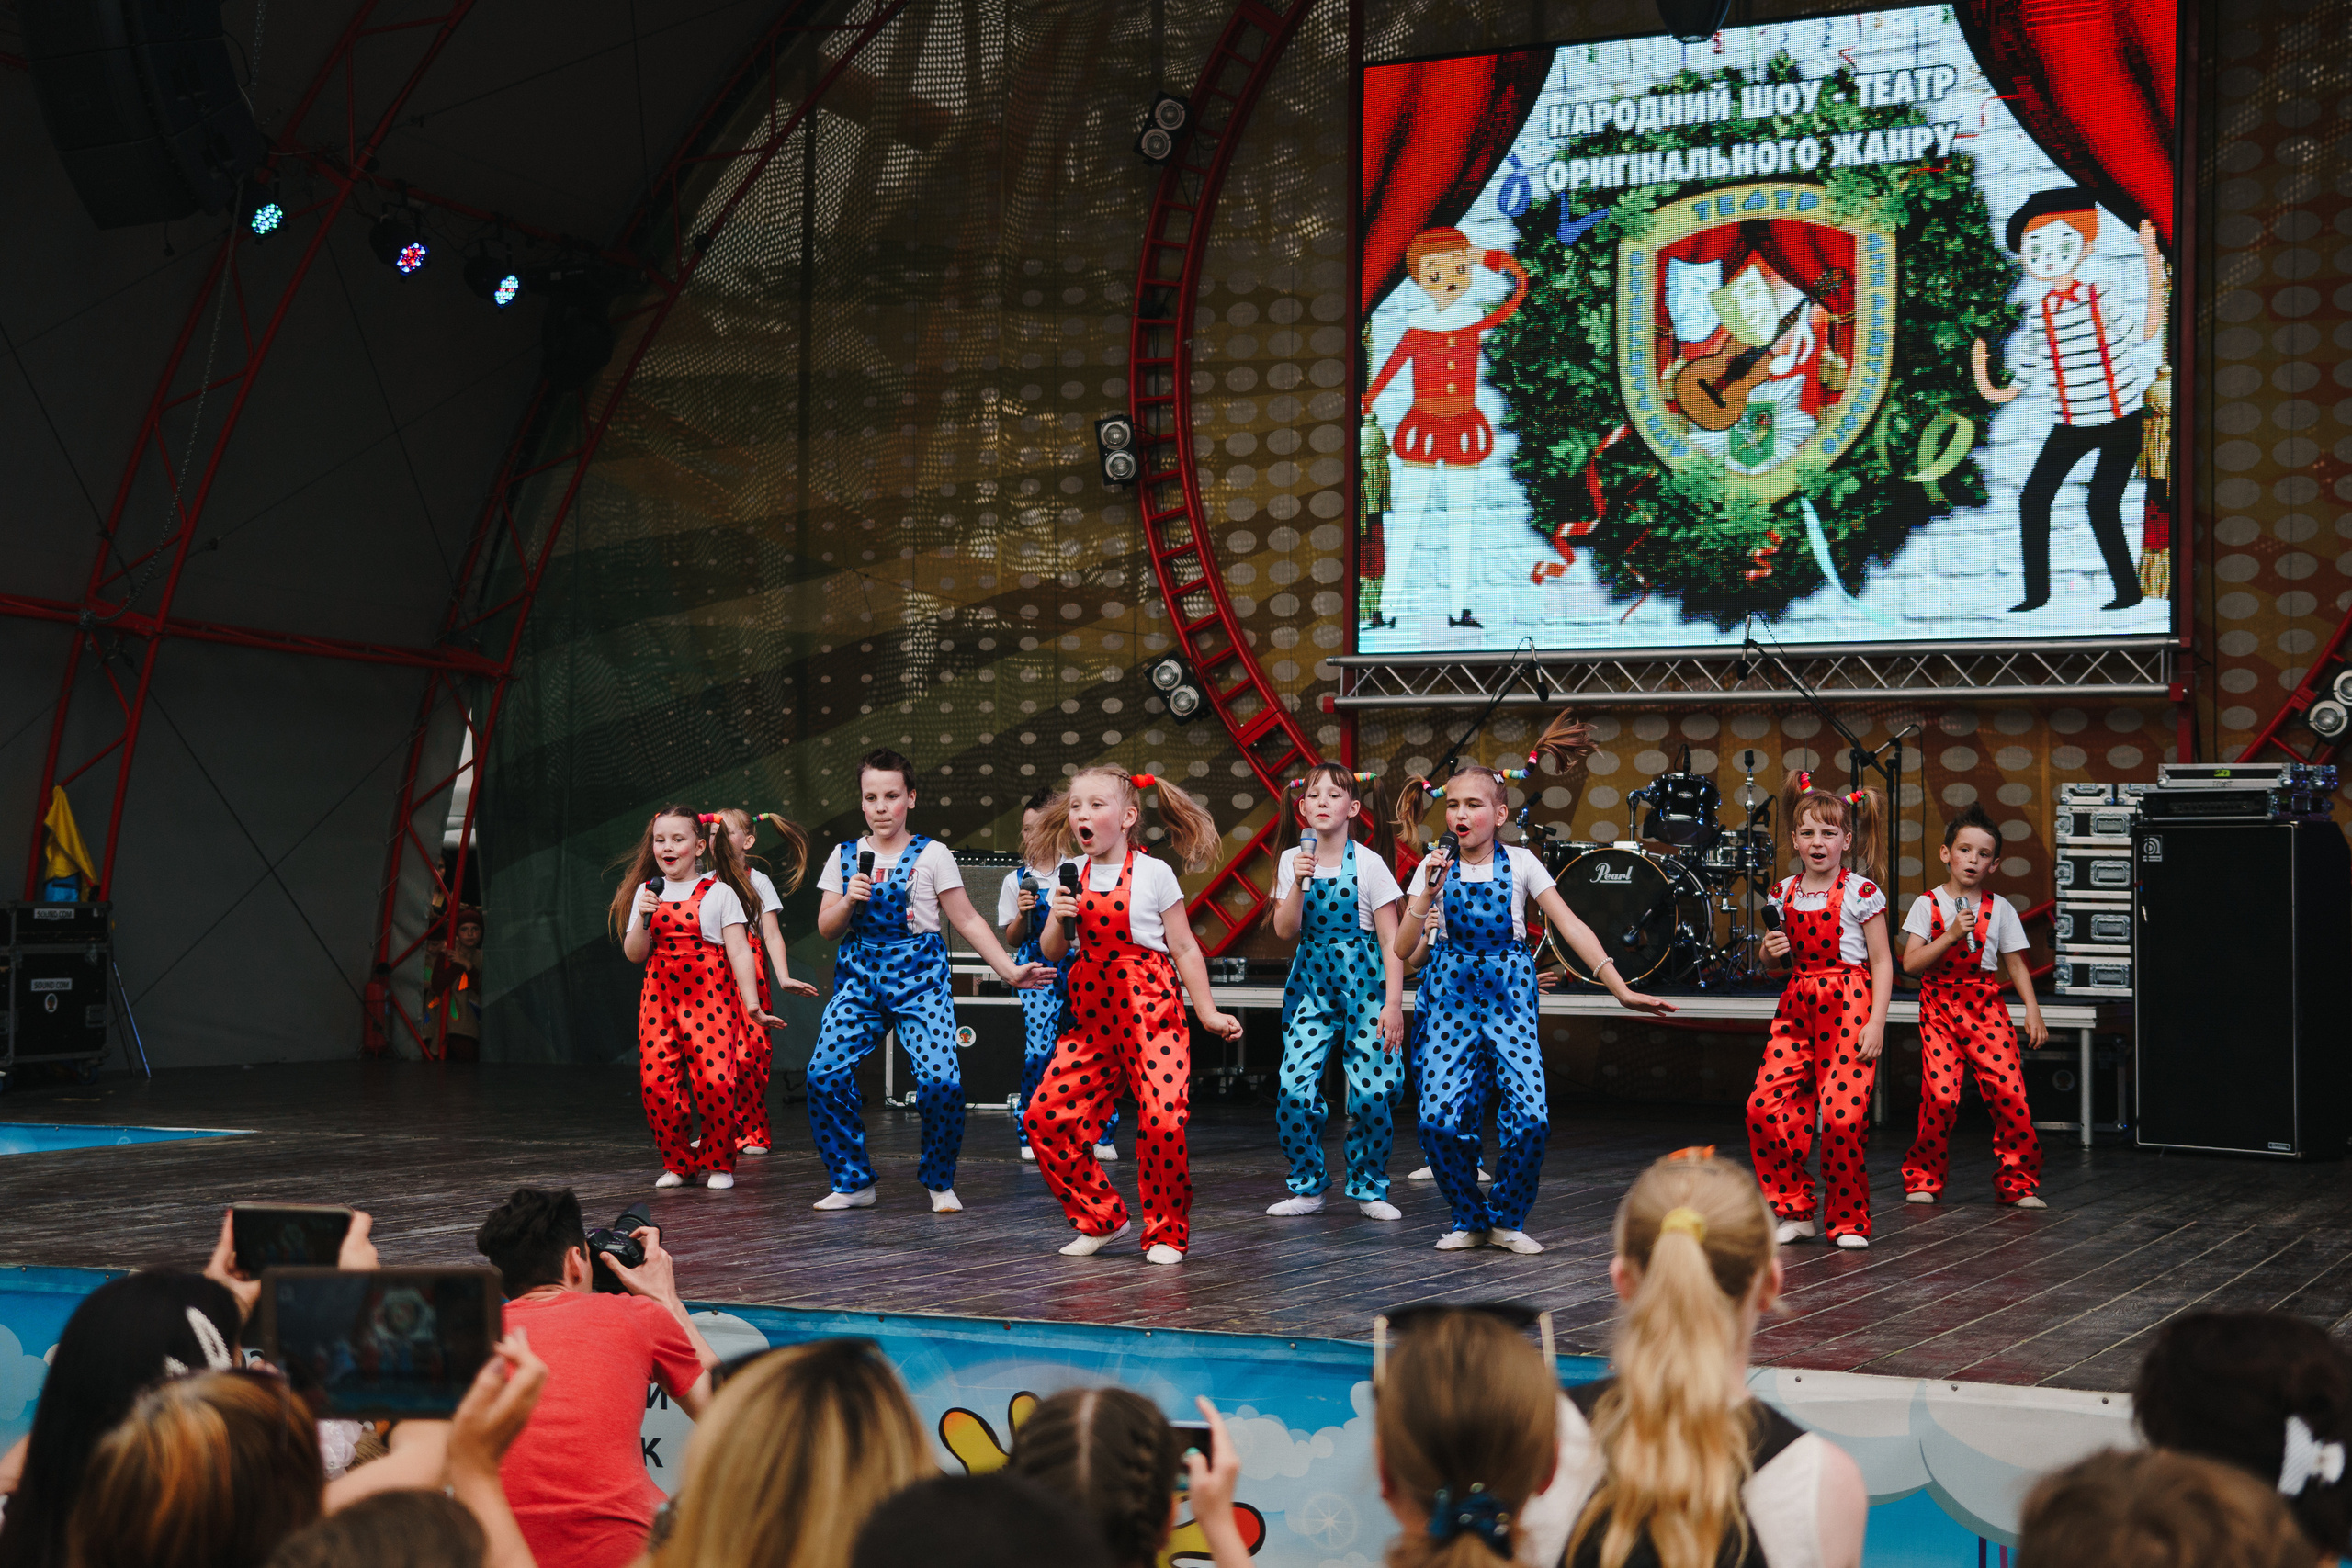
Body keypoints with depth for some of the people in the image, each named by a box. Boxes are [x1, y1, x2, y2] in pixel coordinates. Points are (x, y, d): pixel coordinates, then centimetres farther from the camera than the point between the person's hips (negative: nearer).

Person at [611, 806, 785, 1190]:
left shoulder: (719, 892, 1)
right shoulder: (646, 893, 12)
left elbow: (739, 952, -2)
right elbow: (634, 954, 9)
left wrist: (753, 1006, -8)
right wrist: (643, 920, -10)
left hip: (710, 996, -3)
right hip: (660, 997, 3)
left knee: (716, 1080, -15)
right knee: (656, 1083, -5)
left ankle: (718, 1162, 5)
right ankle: (677, 1162, 14)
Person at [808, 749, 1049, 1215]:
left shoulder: (931, 855, 2)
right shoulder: (845, 856, 10)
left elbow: (967, 921, 4)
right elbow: (826, 929, 12)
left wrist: (1009, 969, -4)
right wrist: (850, 901, -8)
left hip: (919, 975, -3)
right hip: (860, 975, 3)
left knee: (941, 1081, -19)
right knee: (825, 1076, -12)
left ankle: (940, 1183, 4)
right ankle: (853, 1184, 4)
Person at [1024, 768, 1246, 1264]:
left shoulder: (1154, 873, -2)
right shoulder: (1069, 874, 8)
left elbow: (1184, 948, 3)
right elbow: (1051, 952, 12)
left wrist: (1208, 1013, 2)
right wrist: (1059, 919, -9)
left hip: (1151, 1008, -4)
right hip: (1091, 1012, 4)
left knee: (1163, 1118, -16)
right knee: (1046, 1115, -6)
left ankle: (1166, 1233, 3)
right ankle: (1100, 1218, 12)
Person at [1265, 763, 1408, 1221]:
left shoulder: (1368, 864, -5)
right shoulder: (1293, 860, 4)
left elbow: (1391, 941, -4)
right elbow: (1286, 931, -1)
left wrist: (1393, 1004, -10)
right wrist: (1300, 883, -16)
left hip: (1361, 981, -2)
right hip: (1310, 982, 3)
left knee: (1372, 1093, -7)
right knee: (1295, 1090, -8)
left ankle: (1369, 1190, 11)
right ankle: (1307, 1188, 8)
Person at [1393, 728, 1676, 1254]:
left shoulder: (1520, 863, 0)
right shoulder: (1435, 866, 2)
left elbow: (1571, 927, -3)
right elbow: (1403, 948, -2)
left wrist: (1621, 989, -9)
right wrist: (1429, 893, -16)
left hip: (1508, 993, 0)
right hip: (1451, 993, 1)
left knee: (1530, 1115, -16)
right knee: (1439, 1117, -13)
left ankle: (1507, 1220, 7)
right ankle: (1469, 1220, 10)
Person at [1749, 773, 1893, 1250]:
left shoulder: (1861, 893, -5)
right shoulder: (1784, 894, 9)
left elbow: (1882, 963, -3)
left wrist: (1876, 1022, -11)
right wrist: (1770, 953, -3)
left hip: (1849, 1006, -5)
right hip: (1797, 1006, 5)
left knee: (1842, 1113, -13)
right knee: (1765, 1105, -8)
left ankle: (1849, 1221, 6)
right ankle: (1795, 1210, 7)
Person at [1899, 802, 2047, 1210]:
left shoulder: (1999, 908, 8)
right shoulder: (1927, 904, 3)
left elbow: (2016, 964, 12)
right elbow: (1910, 963, -4)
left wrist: (2033, 1009, 2)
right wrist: (1951, 936, -14)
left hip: (1987, 1006, 2)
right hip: (1940, 1005, -1)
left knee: (2009, 1091, -10)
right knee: (1940, 1094, -12)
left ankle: (2017, 1181, 3)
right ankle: (1924, 1179, 6)